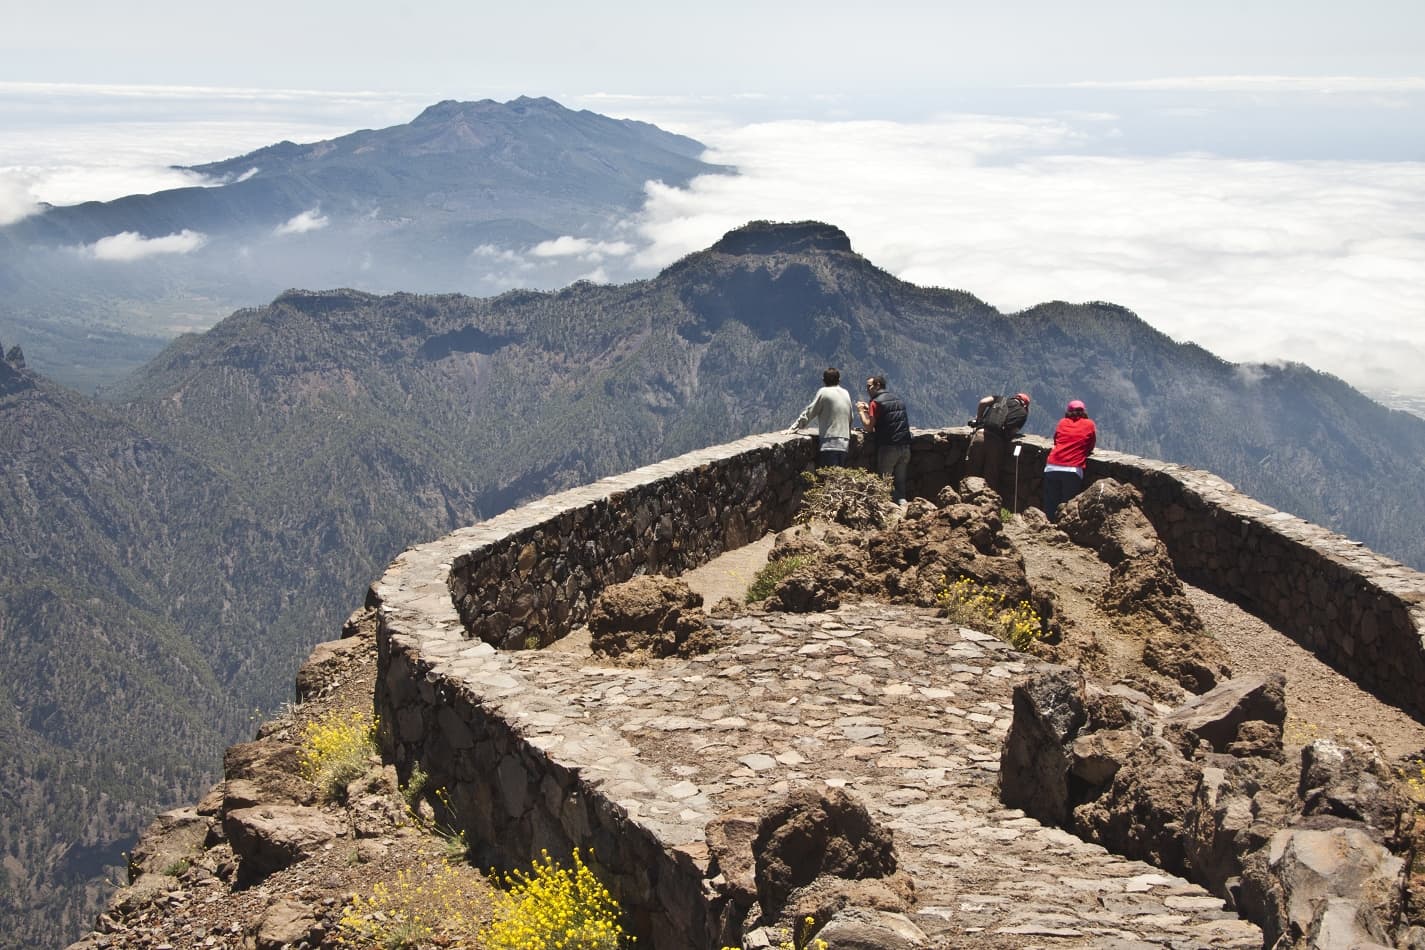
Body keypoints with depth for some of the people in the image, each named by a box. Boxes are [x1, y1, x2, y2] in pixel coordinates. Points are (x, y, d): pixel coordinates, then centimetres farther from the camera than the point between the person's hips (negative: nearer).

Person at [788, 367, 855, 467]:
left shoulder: (824, 392, -3)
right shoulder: (846, 393, 14)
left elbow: (809, 412, -3)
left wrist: (794, 427, 2)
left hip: (829, 443, -6)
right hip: (844, 443, 6)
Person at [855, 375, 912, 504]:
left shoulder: (876, 402, -5)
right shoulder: (898, 400, 17)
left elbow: (868, 427, -9)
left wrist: (861, 411, 5)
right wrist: (869, 409, 24)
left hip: (888, 448, -6)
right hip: (905, 447, 6)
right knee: (900, 481, 13)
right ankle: (902, 502, 1)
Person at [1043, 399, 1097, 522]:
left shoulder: (1062, 422, 13)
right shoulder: (1090, 424, 9)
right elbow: (1091, 447, 17)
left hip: (1052, 467, 2)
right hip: (1072, 470, -2)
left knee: (1050, 506, 9)